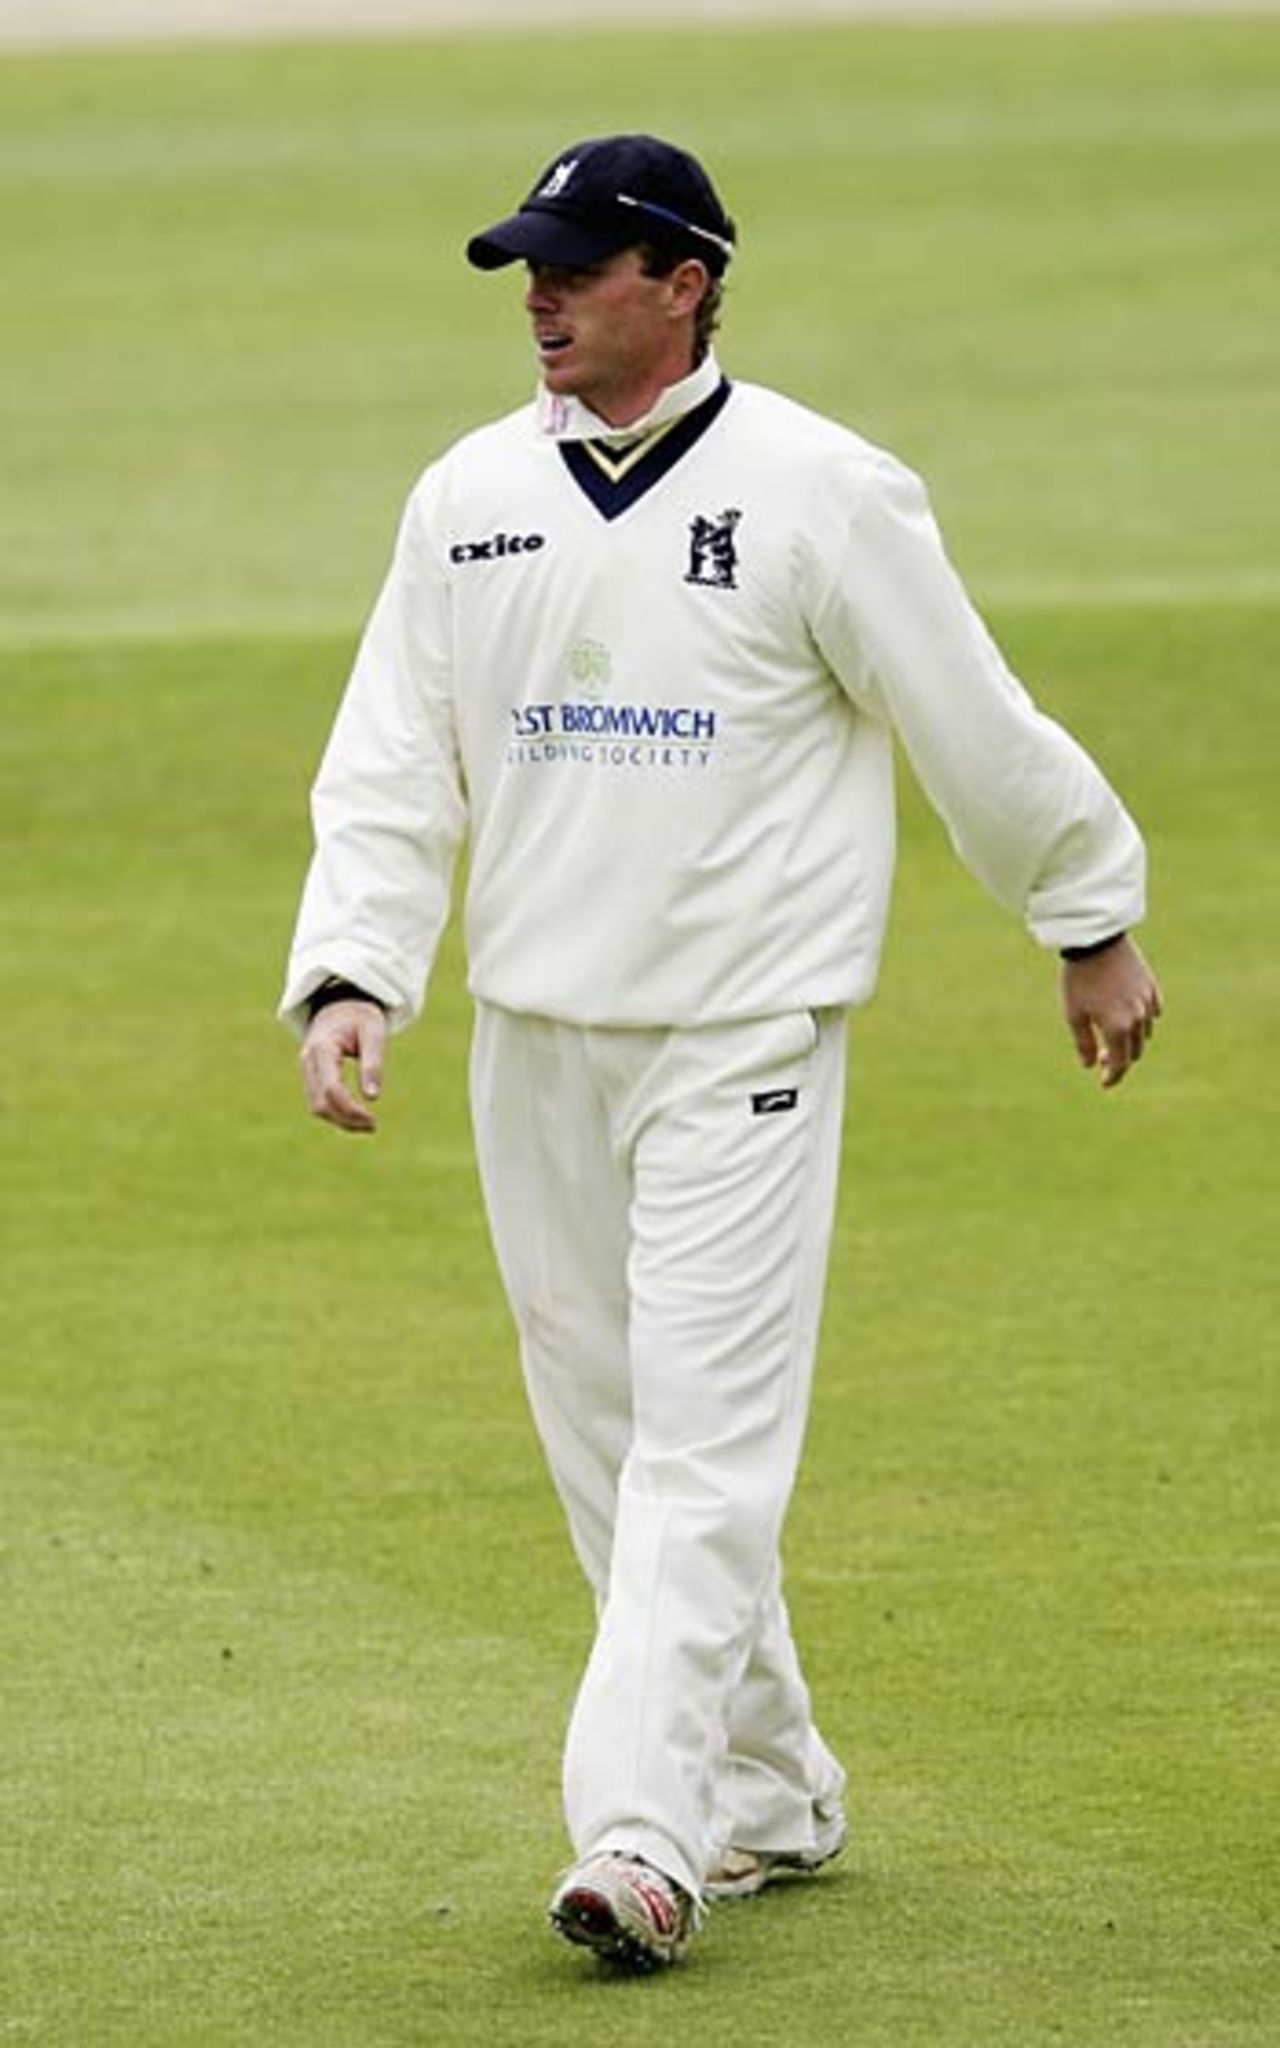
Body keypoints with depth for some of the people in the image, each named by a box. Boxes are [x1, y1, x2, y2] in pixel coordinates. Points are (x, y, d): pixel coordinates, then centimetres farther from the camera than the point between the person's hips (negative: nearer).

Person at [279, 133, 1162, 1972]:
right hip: (535, 1044, 6)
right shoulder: (468, 498, 6)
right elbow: (393, 767, 6)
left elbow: (978, 724, 0)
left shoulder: (820, 493, -9)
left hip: (744, 1045, -6)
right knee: (602, 1442, 10)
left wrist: (1093, 923, 7)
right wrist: (349, 978, -6)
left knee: (708, 1441, -12)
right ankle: (770, 1798, 23)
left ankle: (642, 1834, -17)